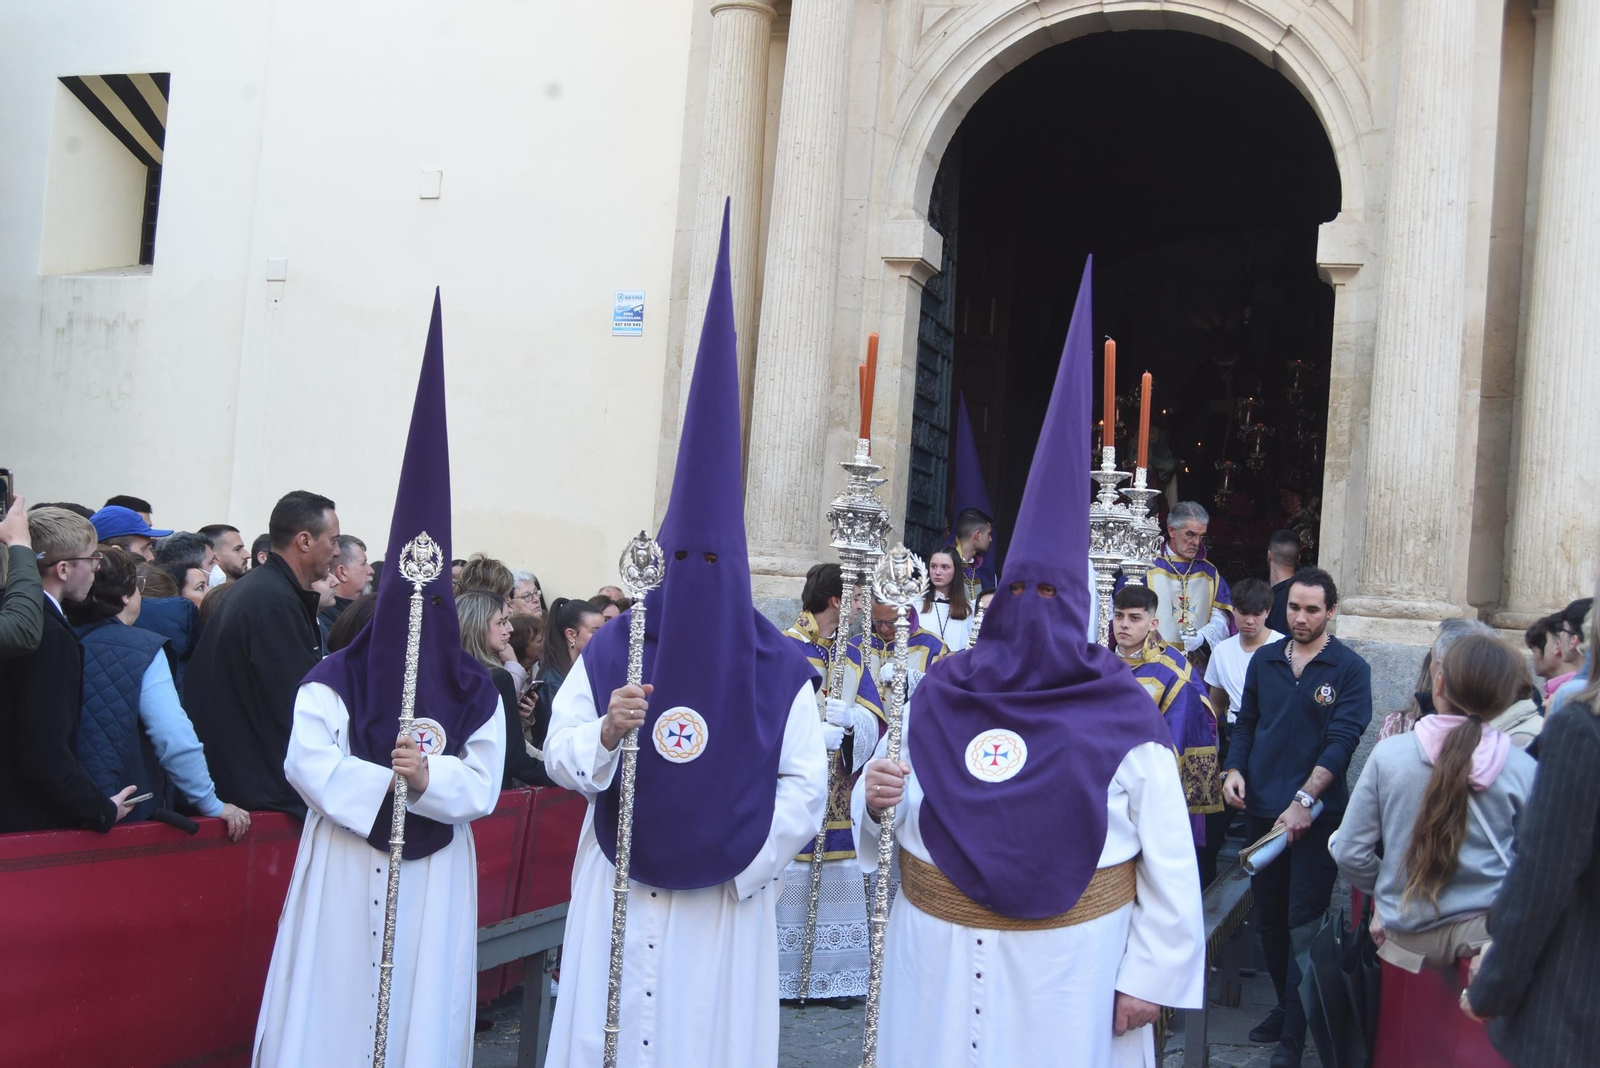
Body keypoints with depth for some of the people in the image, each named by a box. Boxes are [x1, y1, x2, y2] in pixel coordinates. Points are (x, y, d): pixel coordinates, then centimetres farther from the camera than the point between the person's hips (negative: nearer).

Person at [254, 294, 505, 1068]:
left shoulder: (475, 693, 1)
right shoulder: (332, 681, 0)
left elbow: (482, 786, -7)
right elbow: (310, 763, -11)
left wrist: (428, 781, -23)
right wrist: (394, 782, -19)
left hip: (434, 871, 1)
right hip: (344, 865, -1)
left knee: (419, 997, 6)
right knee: (334, 999, 4)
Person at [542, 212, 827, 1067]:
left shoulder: (777, 668, -5)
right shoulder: (610, 651, -2)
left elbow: (804, 784, -3)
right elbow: (560, 757, 0)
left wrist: (746, 867, -8)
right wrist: (606, 733, -20)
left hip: (726, 897, -1)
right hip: (618, 887, 1)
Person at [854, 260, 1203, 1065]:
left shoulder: (1125, 723, -8)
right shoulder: (934, 703, 0)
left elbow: (1170, 864, -4)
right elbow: (880, 825, 10)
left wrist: (1148, 976, -6)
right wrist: (874, 801, -12)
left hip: (1070, 968, -2)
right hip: (939, 963, 3)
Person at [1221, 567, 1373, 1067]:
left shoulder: (1350, 668, -6)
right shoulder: (1264, 662, 8)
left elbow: (1342, 740, -13)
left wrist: (1303, 801, -20)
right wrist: (1235, 770, -4)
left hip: (1316, 815, -4)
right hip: (1261, 810, 4)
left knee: (1303, 926, -1)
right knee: (1270, 917, 14)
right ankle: (1285, 1004, 32)